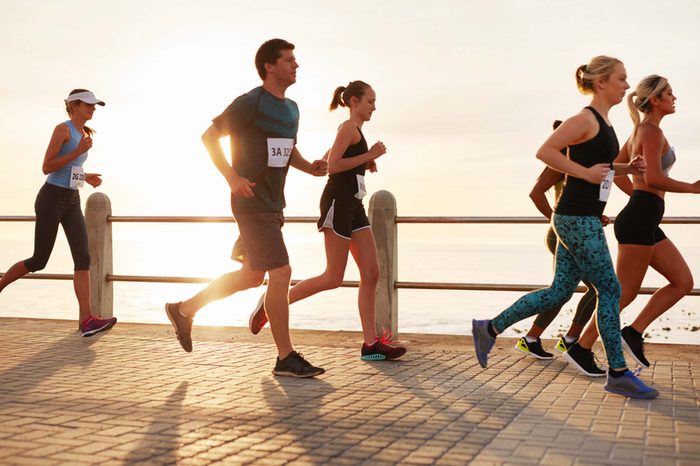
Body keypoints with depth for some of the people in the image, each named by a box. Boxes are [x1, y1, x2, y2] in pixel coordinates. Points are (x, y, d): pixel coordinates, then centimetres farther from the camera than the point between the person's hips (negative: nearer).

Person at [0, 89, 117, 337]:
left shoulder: (84, 134, 15)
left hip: (72, 202, 7)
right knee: (39, 261, 2)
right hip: (51, 199, -7)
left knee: (83, 257, -10)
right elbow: (46, 168, -16)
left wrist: (85, 177, 15)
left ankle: (88, 321, -18)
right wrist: (78, 152, -21)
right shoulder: (62, 129, -11)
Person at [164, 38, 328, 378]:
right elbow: (209, 136, -9)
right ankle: (286, 359, -1)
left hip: (273, 204, 10)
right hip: (253, 203, -10)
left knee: (253, 276, 16)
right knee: (280, 274, -11)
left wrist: (311, 168, 5)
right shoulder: (251, 102, -11)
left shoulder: (291, 109, 14)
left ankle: (184, 310, 32)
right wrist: (232, 178, -19)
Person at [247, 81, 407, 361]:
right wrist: (369, 155, -11)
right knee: (333, 278, -8)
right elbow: (332, 166, -17)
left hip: (352, 206, 10)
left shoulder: (353, 131, 23)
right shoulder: (349, 127, -6)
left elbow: (322, 162, 28)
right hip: (338, 203, -10)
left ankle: (371, 343, -1)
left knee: (371, 273, 0)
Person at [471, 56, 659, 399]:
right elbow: (545, 151, -20)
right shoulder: (586, 119, -12)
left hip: (582, 219, 10)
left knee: (559, 292, 11)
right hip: (577, 219, -10)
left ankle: (490, 329, 18)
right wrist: (585, 172, -21)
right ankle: (618, 374, 4)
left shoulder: (602, 123, 16)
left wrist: (626, 168, 12)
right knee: (609, 289, -5)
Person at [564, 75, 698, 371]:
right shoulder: (652, 131, -10)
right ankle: (583, 347, 6)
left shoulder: (640, 131, 18)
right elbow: (653, 178, -21)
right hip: (640, 220, -10)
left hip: (643, 221, 10)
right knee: (626, 291, -3)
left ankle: (634, 333, 5)